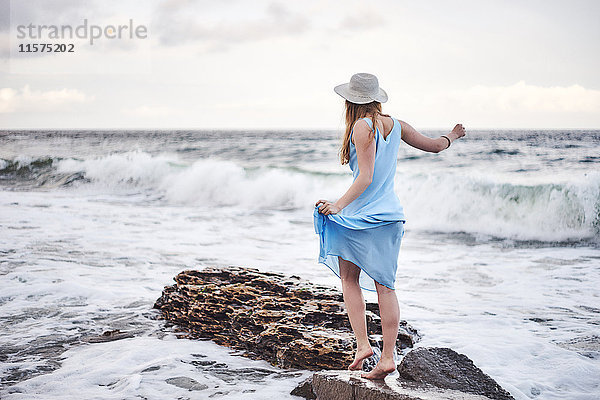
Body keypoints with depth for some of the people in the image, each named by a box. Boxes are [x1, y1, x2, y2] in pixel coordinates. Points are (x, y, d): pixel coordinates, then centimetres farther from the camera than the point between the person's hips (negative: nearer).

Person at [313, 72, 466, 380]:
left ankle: (362, 344, 2)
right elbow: (435, 145, 18)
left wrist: (339, 205, -22)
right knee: (385, 286, 7)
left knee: (350, 279, 11)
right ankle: (387, 356, 6)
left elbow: (366, 177, -18)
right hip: (390, 215, 6)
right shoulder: (395, 125, 6)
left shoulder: (362, 127, -12)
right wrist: (452, 136, 38)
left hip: (361, 215, -6)